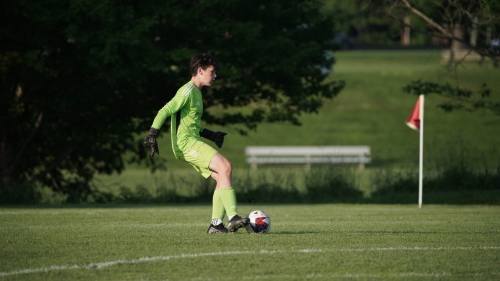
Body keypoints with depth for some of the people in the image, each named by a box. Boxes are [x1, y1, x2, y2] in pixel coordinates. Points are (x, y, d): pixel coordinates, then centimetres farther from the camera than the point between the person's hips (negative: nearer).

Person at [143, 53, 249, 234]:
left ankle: (216, 224, 2)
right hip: (185, 142, -10)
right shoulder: (188, 91, -9)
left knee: (222, 177, 2)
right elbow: (164, 112, -16)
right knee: (225, 167, -21)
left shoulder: (196, 92, 22)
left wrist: (210, 135, 25)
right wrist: (151, 136, -24)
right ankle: (232, 218, -27)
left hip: (193, 142, 10)